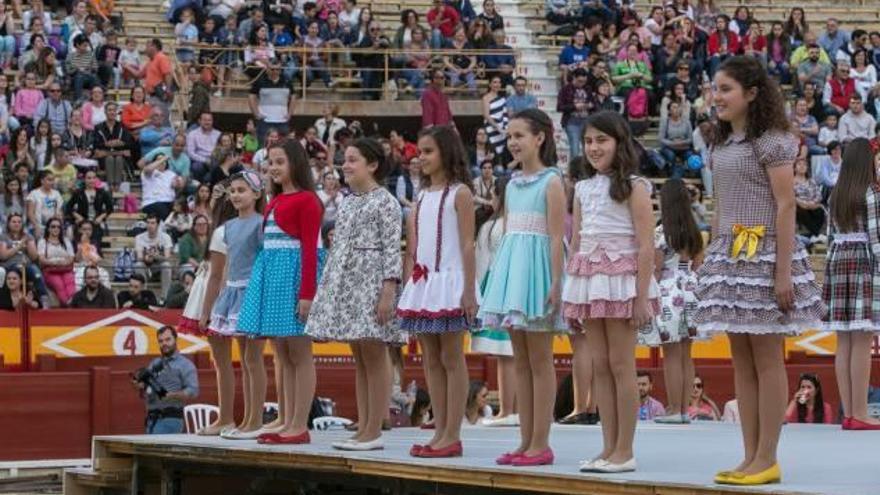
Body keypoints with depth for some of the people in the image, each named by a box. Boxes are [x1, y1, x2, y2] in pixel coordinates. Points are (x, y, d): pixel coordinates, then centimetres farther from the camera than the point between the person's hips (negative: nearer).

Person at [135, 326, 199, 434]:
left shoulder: (185, 365, 1)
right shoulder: (154, 364, 20)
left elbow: (193, 392, -10)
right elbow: (145, 395, 24)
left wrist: (170, 395, -22)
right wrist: (141, 387, 1)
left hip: (170, 418, -6)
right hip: (152, 418, 6)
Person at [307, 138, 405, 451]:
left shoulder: (385, 202, -5)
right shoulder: (347, 203, 18)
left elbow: (392, 249, -11)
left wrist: (389, 289, -18)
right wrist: (325, 286, 16)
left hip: (371, 282, -8)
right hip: (345, 284, 8)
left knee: (374, 357, -7)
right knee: (360, 358, 8)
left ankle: (374, 431, -7)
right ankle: (363, 427, 9)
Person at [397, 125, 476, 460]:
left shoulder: (459, 193, -4)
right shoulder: (422, 195, 16)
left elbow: (467, 245, -10)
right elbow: (413, 248, 16)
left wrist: (469, 290, -15)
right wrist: (407, 288, 11)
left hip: (449, 281, -7)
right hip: (422, 282, 7)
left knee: (451, 358, -5)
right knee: (431, 360, 6)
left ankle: (452, 435, -5)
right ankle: (440, 432, 9)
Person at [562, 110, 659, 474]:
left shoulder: (633, 186, -5)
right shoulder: (583, 189, 14)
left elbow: (646, 246, -10)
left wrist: (642, 298, -15)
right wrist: (571, 291, 11)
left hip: (621, 279, -6)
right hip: (588, 281, 6)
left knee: (620, 365, -5)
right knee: (599, 365, 6)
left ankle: (624, 451, -1)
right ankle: (609, 448, 9)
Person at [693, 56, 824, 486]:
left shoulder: (772, 141, -8)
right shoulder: (721, 143, 14)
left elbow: (786, 206, -13)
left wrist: (784, 271, -17)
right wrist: (711, 260, 14)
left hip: (764, 253, -8)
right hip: (728, 256, 8)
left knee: (766, 359, -5)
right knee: (741, 361, 7)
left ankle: (767, 459, -2)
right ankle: (750, 457, 10)